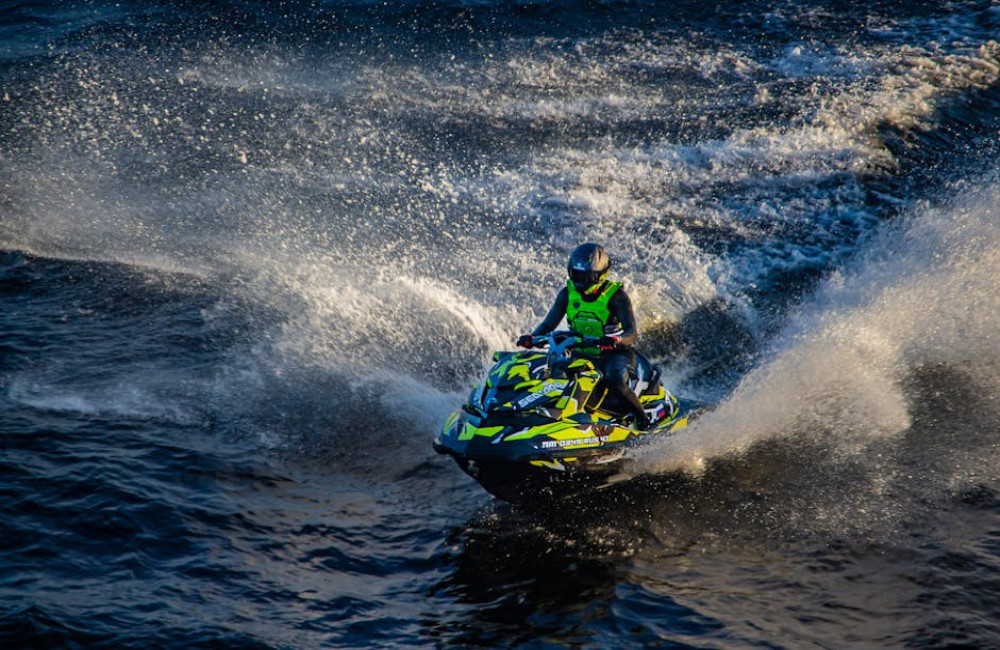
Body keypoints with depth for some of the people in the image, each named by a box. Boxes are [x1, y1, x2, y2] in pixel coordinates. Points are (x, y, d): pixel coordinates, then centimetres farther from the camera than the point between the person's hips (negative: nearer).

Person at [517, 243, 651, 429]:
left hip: (615, 354, -5)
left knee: (615, 383, -35)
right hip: (581, 355, 5)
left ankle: (644, 422, -15)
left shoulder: (616, 295, -13)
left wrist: (615, 340, -45)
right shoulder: (568, 293, 1)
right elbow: (548, 324, 1)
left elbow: (631, 334, -22)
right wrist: (532, 337, -21)